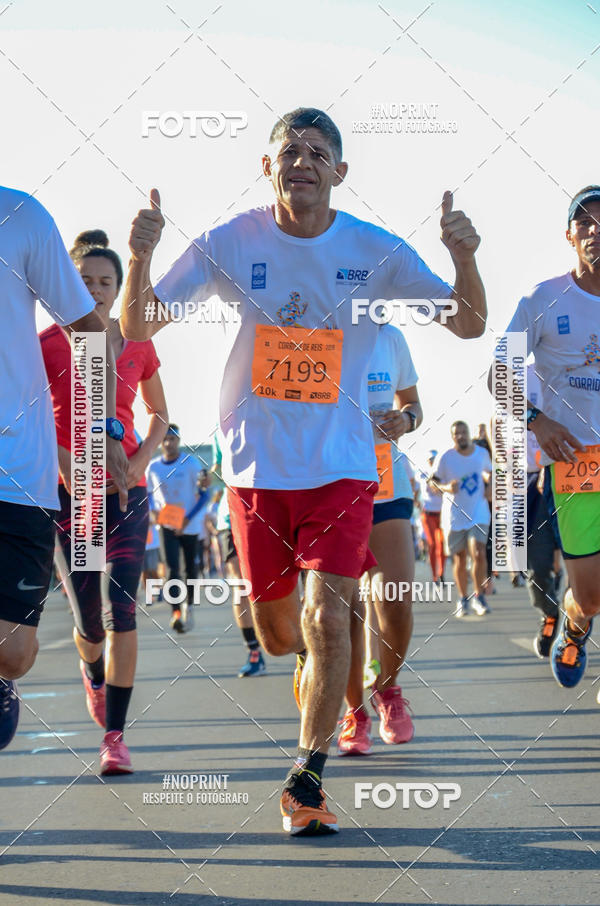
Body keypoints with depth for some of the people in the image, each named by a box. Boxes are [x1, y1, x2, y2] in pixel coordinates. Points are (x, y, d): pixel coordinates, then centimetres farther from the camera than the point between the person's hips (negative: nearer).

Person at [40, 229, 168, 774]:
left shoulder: (138, 345, 5)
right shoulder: (50, 343, -2)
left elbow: (159, 415, 16)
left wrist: (142, 458, -1)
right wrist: (63, 463, -16)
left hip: (125, 488, 1)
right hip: (70, 491, -1)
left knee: (121, 607, -11)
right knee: (89, 620, 4)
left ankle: (115, 735, -5)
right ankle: (94, 674, 41)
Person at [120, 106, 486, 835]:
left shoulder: (375, 252, -4)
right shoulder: (230, 244, -5)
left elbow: (468, 325, -3)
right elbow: (137, 326, -4)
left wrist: (464, 256, -22)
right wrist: (141, 257, -23)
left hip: (341, 467, -1)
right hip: (256, 466, 1)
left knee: (326, 618, -16)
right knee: (277, 633, 12)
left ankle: (306, 782, -3)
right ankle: (320, 670, 47)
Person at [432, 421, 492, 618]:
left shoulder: (482, 453, 1)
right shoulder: (445, 457, -8)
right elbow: (434, 481, -2)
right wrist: (446, 488, -21)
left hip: (478, 511, 1)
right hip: (454, 514, -1)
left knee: (478, 554, -14)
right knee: (460, 559, 6)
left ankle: (479, 597, 1)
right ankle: (463, 600, 22)